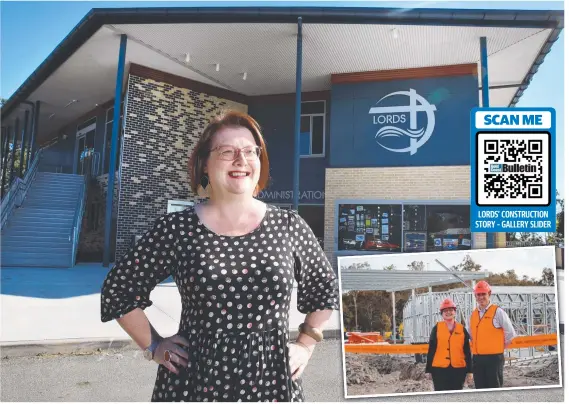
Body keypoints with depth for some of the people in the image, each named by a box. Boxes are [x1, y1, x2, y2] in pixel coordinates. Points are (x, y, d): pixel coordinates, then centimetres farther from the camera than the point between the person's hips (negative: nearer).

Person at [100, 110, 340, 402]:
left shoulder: (288, 226, -4)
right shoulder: (176, 229, -8)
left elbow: (325, 289, 10)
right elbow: (118, 290, 3)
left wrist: (305, 345, 4)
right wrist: (153, 347, 1)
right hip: (194, 380, 0)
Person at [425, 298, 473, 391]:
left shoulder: (462, 329, 8)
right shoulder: (437, 328, 2)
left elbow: (467, 352, 10)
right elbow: (431, 350, 3)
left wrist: (469, 371, 7)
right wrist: (428, 369, 2)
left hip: (458, 370, 2)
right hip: (440, 369, -2)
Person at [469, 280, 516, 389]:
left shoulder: (497, 312, -6)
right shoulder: (474, 314, 10)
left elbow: (510, 333, -3)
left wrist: (500, 347, 4)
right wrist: (476, 347, 12)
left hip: (494, 357, -5)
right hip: (477, 358, 5)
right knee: (480, 388, 10)